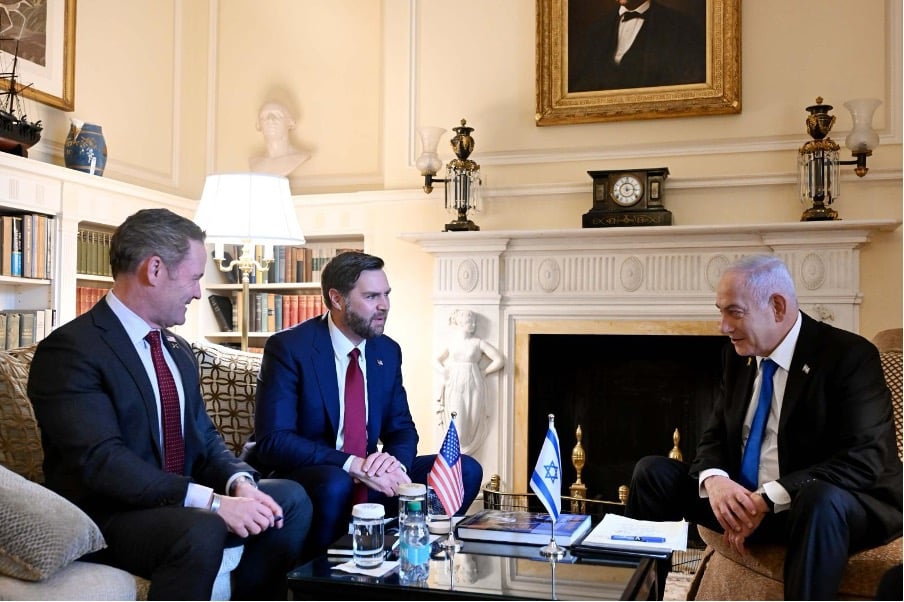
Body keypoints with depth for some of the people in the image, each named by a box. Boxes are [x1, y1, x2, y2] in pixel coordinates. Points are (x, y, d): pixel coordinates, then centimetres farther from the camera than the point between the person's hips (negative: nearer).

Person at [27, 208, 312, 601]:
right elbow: (102, 461, -24)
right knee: (201, 531, -33)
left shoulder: (179, 350, 13)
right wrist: (212, 501, -30)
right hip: (104, 517, -8)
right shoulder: (69, 349, -15)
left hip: (181, 505, 8)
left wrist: (239, 481, -11)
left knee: (290, 498, -3)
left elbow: (205, 438, 12)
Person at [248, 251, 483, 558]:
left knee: (465, 470, -9)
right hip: (305, 480, -5)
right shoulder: (288, 348, -12)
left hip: (368, 477, 6)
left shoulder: (388, 351, 6)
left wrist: (396, 461, -16)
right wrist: (352, 464, -29)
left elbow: (402, 428, 9)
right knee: (336, 485, -39)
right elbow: (272, 441, -19)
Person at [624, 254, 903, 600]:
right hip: (743, 498, 6)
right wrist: (714, 479, -17)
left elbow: (865, 459, -22)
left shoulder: (849, 355, -14)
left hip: (826, 504, -6)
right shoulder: (738, 355, 5)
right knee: (653, 472, -4)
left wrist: (769, 497, -29)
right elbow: (715, 436, 8)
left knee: (820, 500, -39)